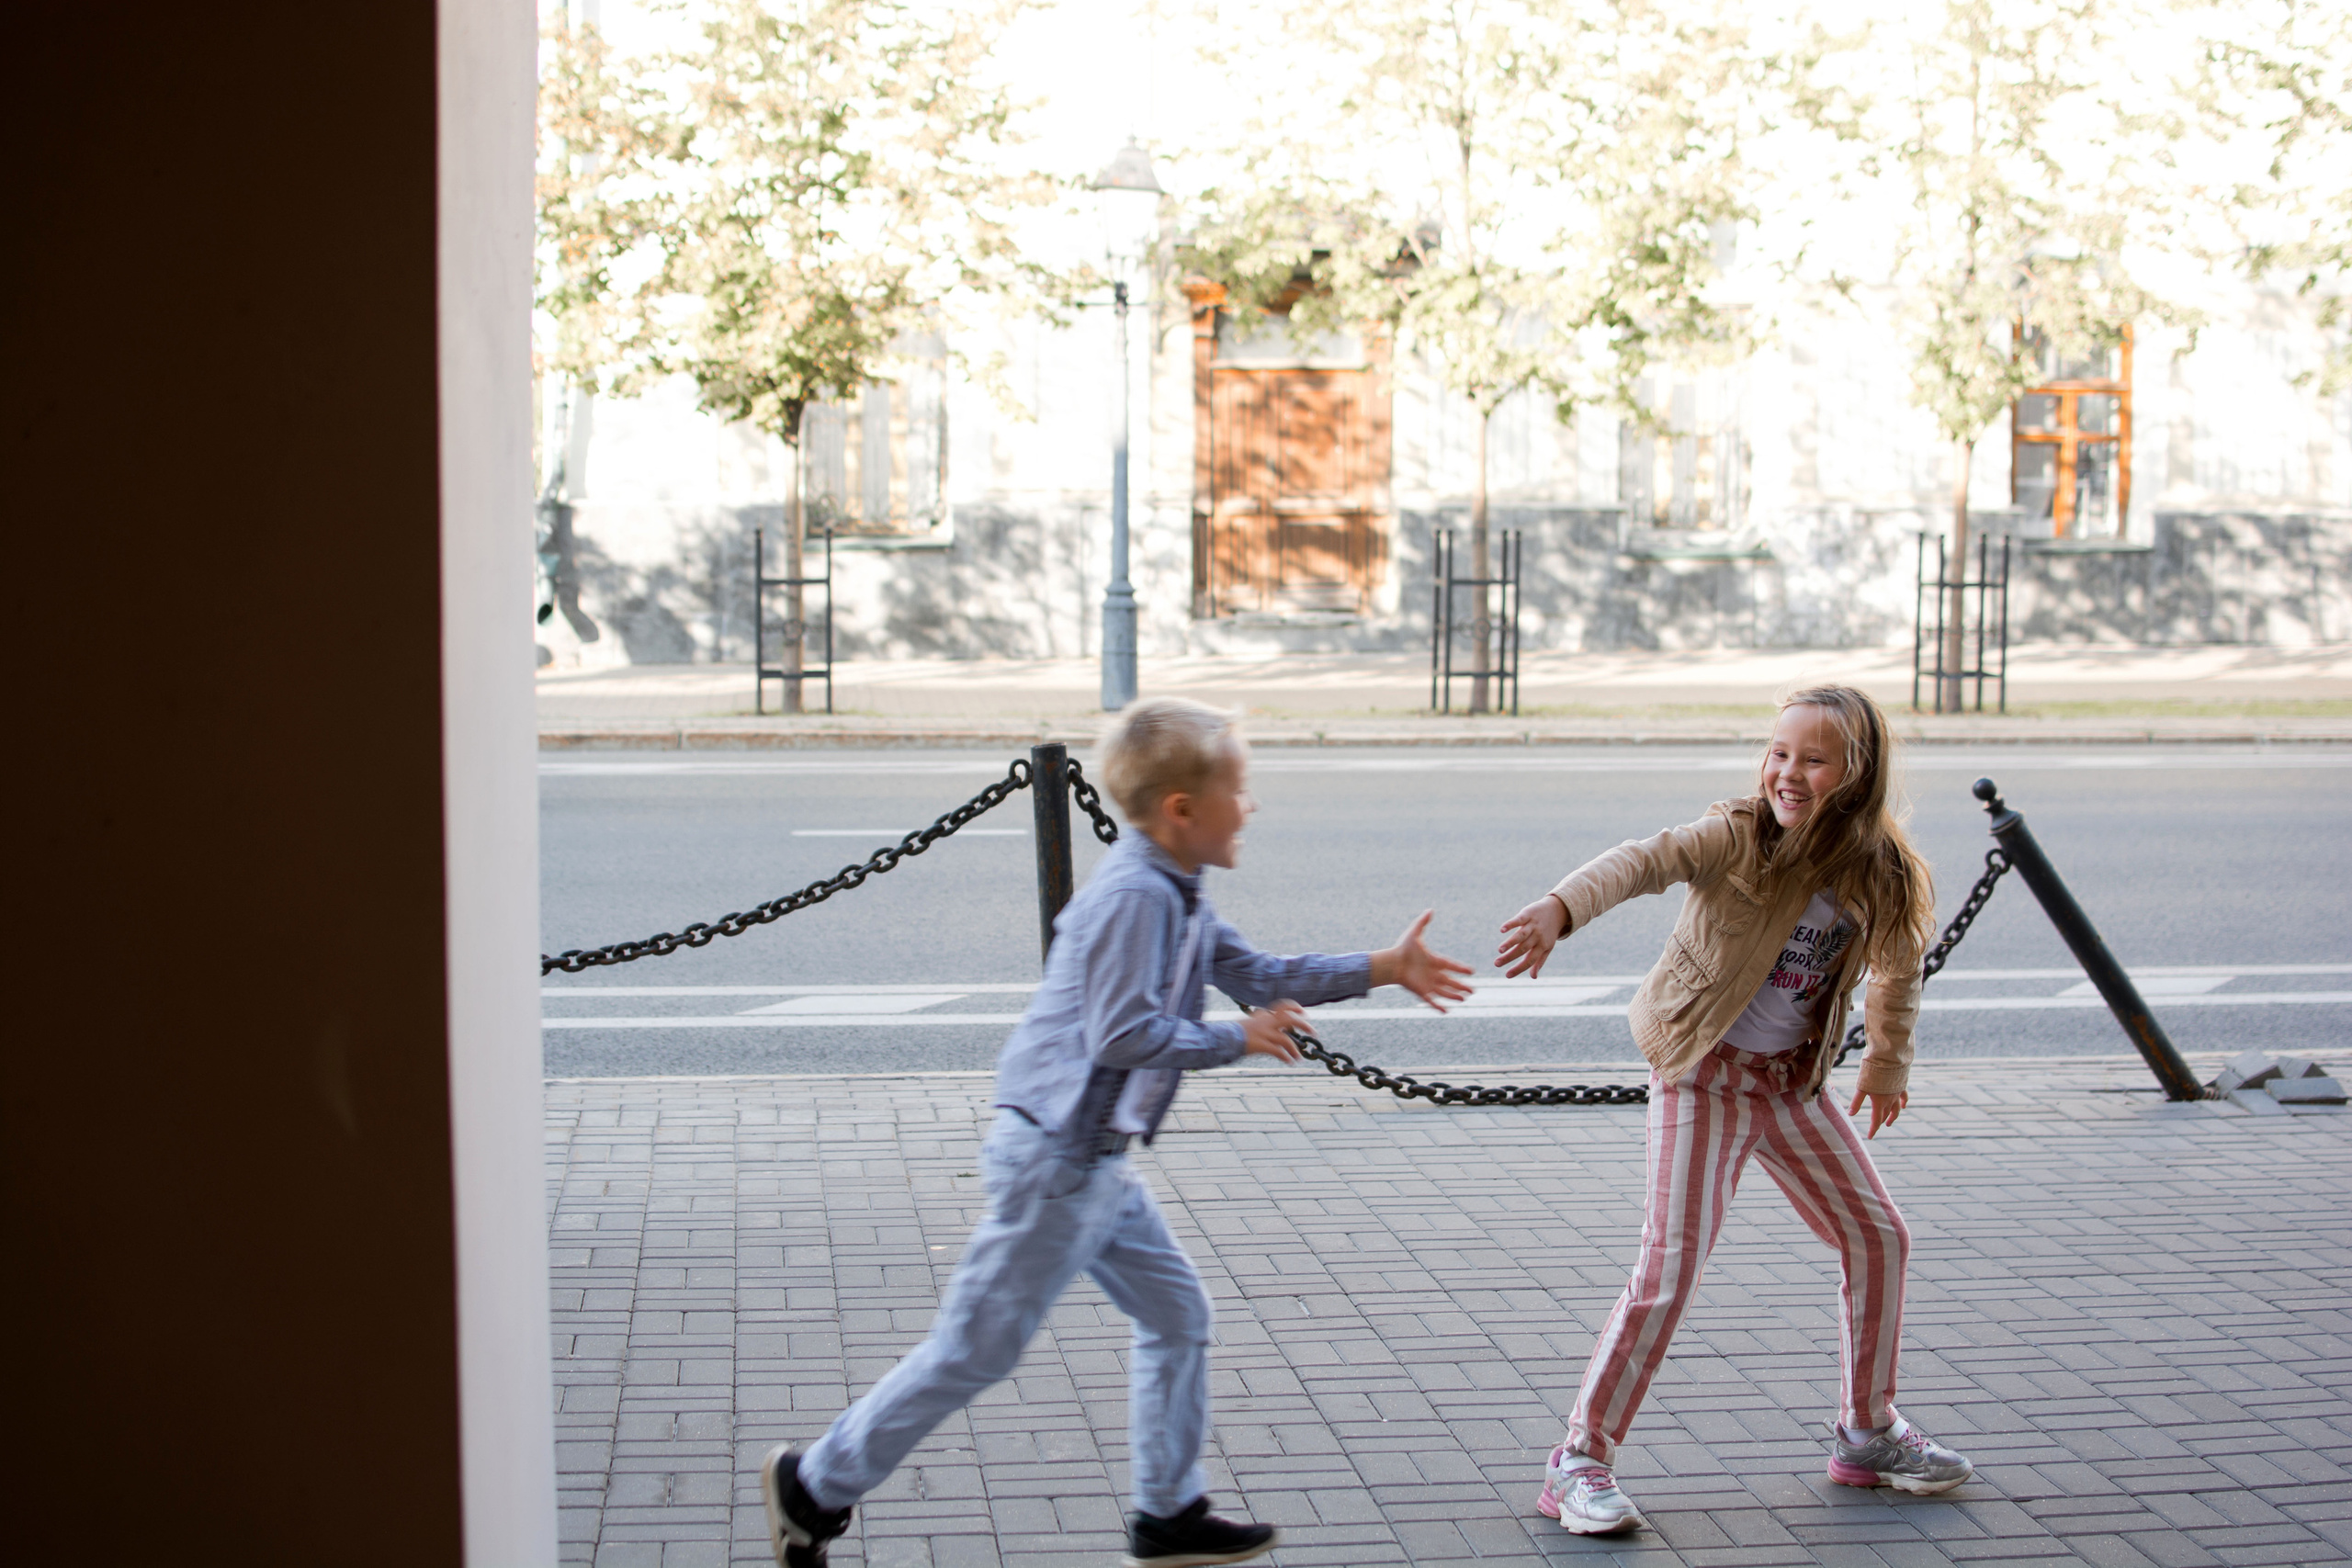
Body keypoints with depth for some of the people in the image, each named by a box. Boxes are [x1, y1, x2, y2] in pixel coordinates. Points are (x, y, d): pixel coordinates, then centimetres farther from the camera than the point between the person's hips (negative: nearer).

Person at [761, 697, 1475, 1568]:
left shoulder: (1177, 898, 11)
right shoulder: (1135, 895, -21)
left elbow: (1257, 975, 17)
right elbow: (1126, 1033, -25)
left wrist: (1382, 968, 15)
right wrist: (1238, 1039, -13)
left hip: (1097, 1163, 10)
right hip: (1056, 1159, -10)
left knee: (1176, 1314, 14)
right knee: (977, 1347, -2)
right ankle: (817, 1483, 11)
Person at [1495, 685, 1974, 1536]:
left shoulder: (1878, 876, -6)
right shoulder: (1735, 837, -21)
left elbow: (1897, 967, 14)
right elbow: (1643, 861, -39)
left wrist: (1887, 1059, 19)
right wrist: (1560, 908, -57)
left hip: (1793, 1079, 6)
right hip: (1705, 1073, -6)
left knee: (1877, 1237, 11)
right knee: (1672, 1262, -13)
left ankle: (1867, 1434, 30)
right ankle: (1580, 1459, -4)